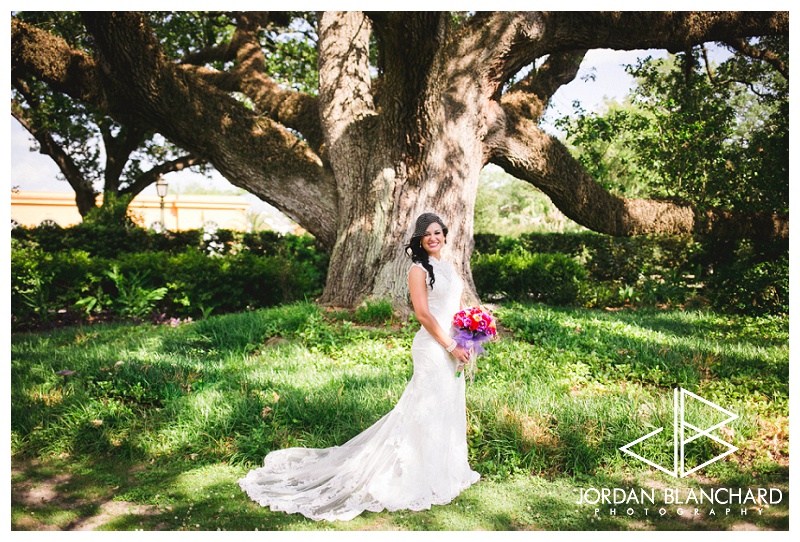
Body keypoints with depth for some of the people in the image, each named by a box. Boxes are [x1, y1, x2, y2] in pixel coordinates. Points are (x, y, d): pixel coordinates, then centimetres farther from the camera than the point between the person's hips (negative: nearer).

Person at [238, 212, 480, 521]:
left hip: (452, 350, 8)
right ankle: (423, 478, 10)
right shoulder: (419, 270, -10)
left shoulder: (448, 268, 15)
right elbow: (423, 313, -17)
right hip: (432, 348, -8)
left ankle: (446, 470, 32)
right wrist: (450, 347, -16)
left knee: (450, 409, 16)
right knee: (428, 411, -2)